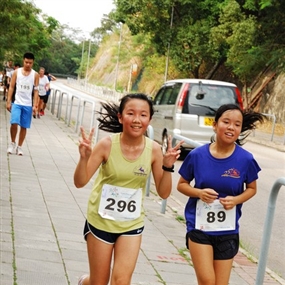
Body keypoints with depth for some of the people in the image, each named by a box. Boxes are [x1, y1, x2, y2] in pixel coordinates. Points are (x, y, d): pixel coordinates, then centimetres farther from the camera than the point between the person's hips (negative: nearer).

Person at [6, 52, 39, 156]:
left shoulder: (35, 75, 1)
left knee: (24, 127, 5)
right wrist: (8, 101, -3)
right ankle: (12, 143, 5)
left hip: (28, 105, 1)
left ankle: (19, 147, 17)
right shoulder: (17, 72, 1)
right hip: (17, 103, -1)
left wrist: (34, 105, -6)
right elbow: (11, 87, 3)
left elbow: (36, 91, 1)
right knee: (14, 123, -16)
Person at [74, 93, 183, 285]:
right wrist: (84, 157, -32)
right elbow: (80, 182, -15)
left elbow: (164, 193, -4)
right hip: (101, 221, -1)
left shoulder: (154, 149, -11)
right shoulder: (108, 144, -18)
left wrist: (168, 166, -20)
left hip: (132, 225, 2)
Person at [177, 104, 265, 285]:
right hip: (199, 227, -1)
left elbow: (251, 188, 7)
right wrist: (199, 192, -17)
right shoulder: (197, 155, -10)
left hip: (228, 231, 1)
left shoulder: (245, 159, -9)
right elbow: (182, 184, 3)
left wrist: (236, 200, -14)